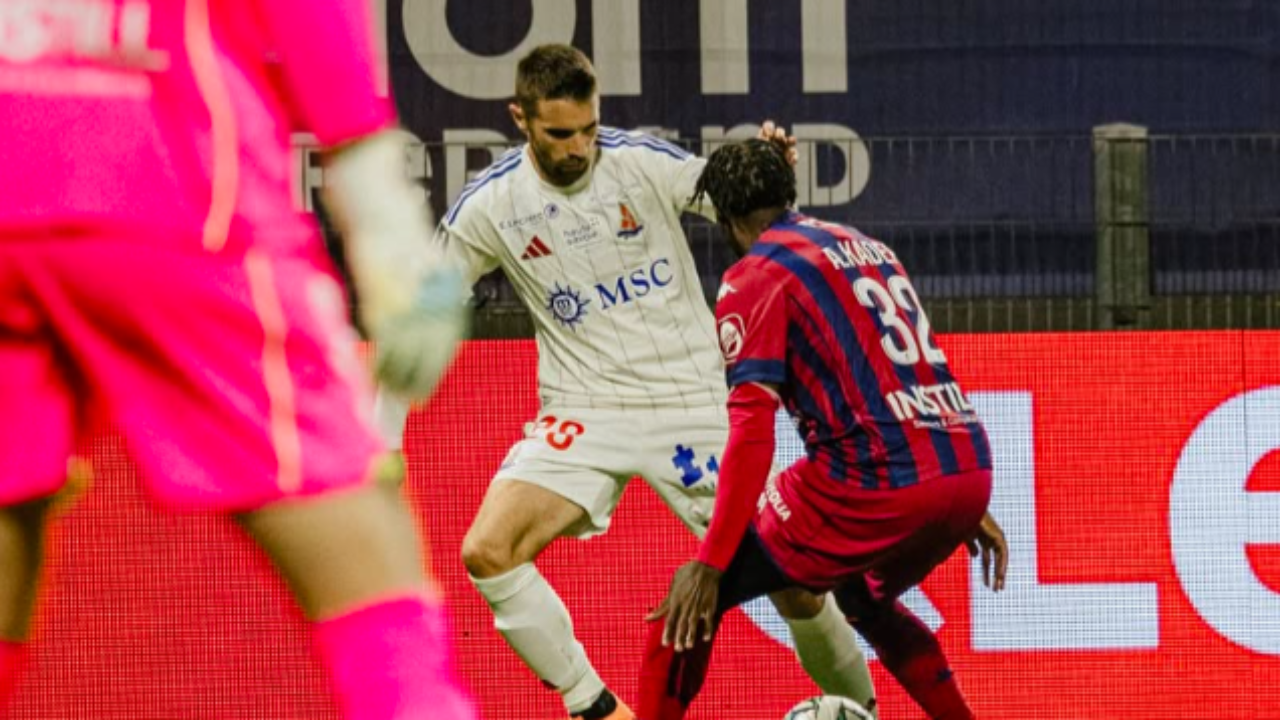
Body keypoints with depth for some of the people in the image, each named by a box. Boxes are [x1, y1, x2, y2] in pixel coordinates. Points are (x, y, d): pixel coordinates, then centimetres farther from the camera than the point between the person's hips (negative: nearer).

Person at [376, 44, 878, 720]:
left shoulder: (645, 161, -9)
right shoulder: (489, 205, -6)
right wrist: (384, 439, -2)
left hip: (694, 403, -1)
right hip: (584, 411, 1)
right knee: (486, 551, -20)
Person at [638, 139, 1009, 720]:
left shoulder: (755, 277, 0)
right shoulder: (863, 245, 23)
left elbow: (752, 430, -11)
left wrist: (710, 566, -13)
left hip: (877, 482, -7)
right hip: (969, 473, 7)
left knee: (693, 599, 3)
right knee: (865, 599, 35)